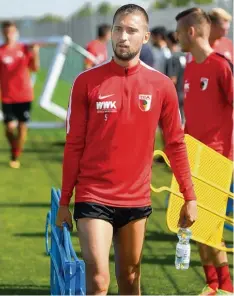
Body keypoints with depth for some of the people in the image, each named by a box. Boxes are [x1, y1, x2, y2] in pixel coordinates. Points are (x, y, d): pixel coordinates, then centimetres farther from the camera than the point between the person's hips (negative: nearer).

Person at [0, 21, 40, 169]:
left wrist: (35, 54, -21)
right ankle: (14, 150, 22)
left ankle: (16, 156, 15)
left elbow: (35, 68, -4)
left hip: (25, 95, 1)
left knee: (22, 126, 1)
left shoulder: (25, 49, 0)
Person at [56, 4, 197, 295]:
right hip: (93, 198, -2)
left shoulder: (162, 85, 0)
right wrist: (64, 201, 1)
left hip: (137, 200, 3)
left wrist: (189, 197, 4)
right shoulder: (86, 82, -4)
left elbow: (175, 144, 6)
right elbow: (74, 145, 0)